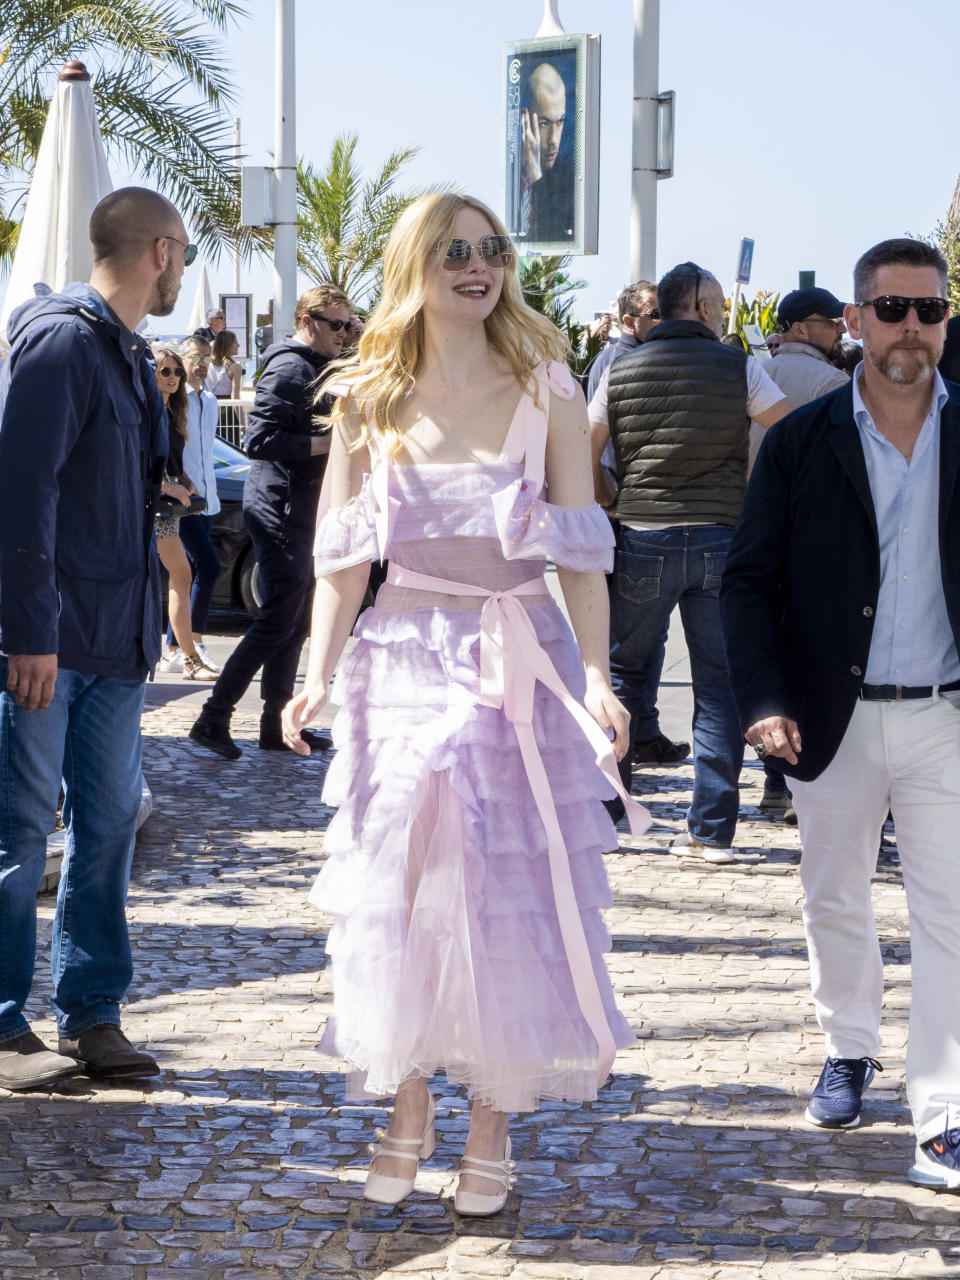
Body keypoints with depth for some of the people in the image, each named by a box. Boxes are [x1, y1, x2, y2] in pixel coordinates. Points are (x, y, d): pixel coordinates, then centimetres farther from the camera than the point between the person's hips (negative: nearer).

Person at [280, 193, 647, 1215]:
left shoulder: (546, 392, 2)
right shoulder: (370, 400, 5)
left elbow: (580, 551, -1)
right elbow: (343, 554, 4)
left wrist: (596, 675, -12)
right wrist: (318, 676, -8)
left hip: (521, 668, -1)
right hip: (403, 667, 1)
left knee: (510, 890, 1)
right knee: (399, 888, 3)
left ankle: (491, 1126, 14)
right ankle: (407, 1113, 19)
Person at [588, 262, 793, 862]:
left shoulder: (620, 372, 6)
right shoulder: (738, 367, 1)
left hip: (644, 541, 1)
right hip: (720, 538, -1)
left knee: (622, 670, 16)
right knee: (719, 685, 3)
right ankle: (714, 827, 1)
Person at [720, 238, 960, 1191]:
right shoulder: (802, 440, -2)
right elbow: (749, 582, -1)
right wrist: (764, 703, -11)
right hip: (835, 718, 1)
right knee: (833, 897, 16)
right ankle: (849, 1050, 38)